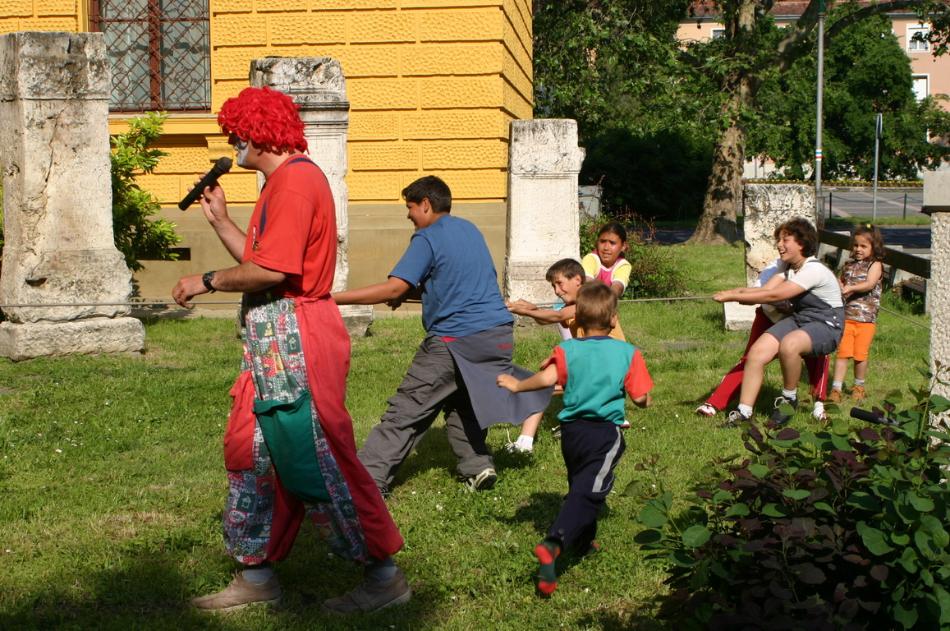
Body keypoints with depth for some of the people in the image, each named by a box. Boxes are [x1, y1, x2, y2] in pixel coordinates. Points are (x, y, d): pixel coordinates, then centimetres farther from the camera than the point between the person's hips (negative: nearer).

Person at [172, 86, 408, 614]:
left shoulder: (296, 179, -14)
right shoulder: (283, 180, 20)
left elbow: (271, 269, -23)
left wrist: (207, 282, -9)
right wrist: (220, 219, 17)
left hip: (297, 338, -11)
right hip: (273, 340, 11)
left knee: (320, 459, -7)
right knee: (249, 450, 14)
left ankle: (385, 576, 3)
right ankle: (257, 576, 24)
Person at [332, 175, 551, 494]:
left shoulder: (427, 238, -8)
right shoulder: (470, 229, 16)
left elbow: (394, 288, -18)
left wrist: (334, 298, -16)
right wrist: (410, 292, 14)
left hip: (454, 340, -7)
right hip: (498, 334, 7)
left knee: (406, 411, -3)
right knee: (459, 400, 24)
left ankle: (369, 480, -5)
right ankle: (477, 465, 12)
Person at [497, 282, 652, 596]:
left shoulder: (567, 350, -2)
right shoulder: (629, 353, -4)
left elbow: (547, 379, -19)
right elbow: (641, 399, -5)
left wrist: (517, 385, -3)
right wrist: (644, 397, 18)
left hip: (571, 431, 4)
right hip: (605, 433, -3)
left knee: (579, 486, 24)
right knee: (588, 493, -10)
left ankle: (583, 540, 39)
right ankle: (552, 545, -27)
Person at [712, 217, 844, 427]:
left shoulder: (814, 270, -21)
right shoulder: (787, 266, 8)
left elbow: (774, 295, -26)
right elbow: (766, 289, -7)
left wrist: (733, 296, -25)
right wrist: (737, 291, -25)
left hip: (826, 325, -8)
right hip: (798, 319, 8)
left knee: (789, 344, -38)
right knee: (757, 351, -16)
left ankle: (789, 398, -13)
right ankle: (743, 412, -14)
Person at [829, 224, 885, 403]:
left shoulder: (875, 265, -1)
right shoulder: (849, 264, 13)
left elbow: (869, 284, -17)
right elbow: (840, 281, 29)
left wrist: (850, 288, -30)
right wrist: (838, 284, 6)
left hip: (866, 318, -3)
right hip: (846, 316, 3)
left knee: (860, 355, 3)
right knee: (842, 352, -4)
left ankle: (859, 386, 23)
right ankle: (836, 388, -5)